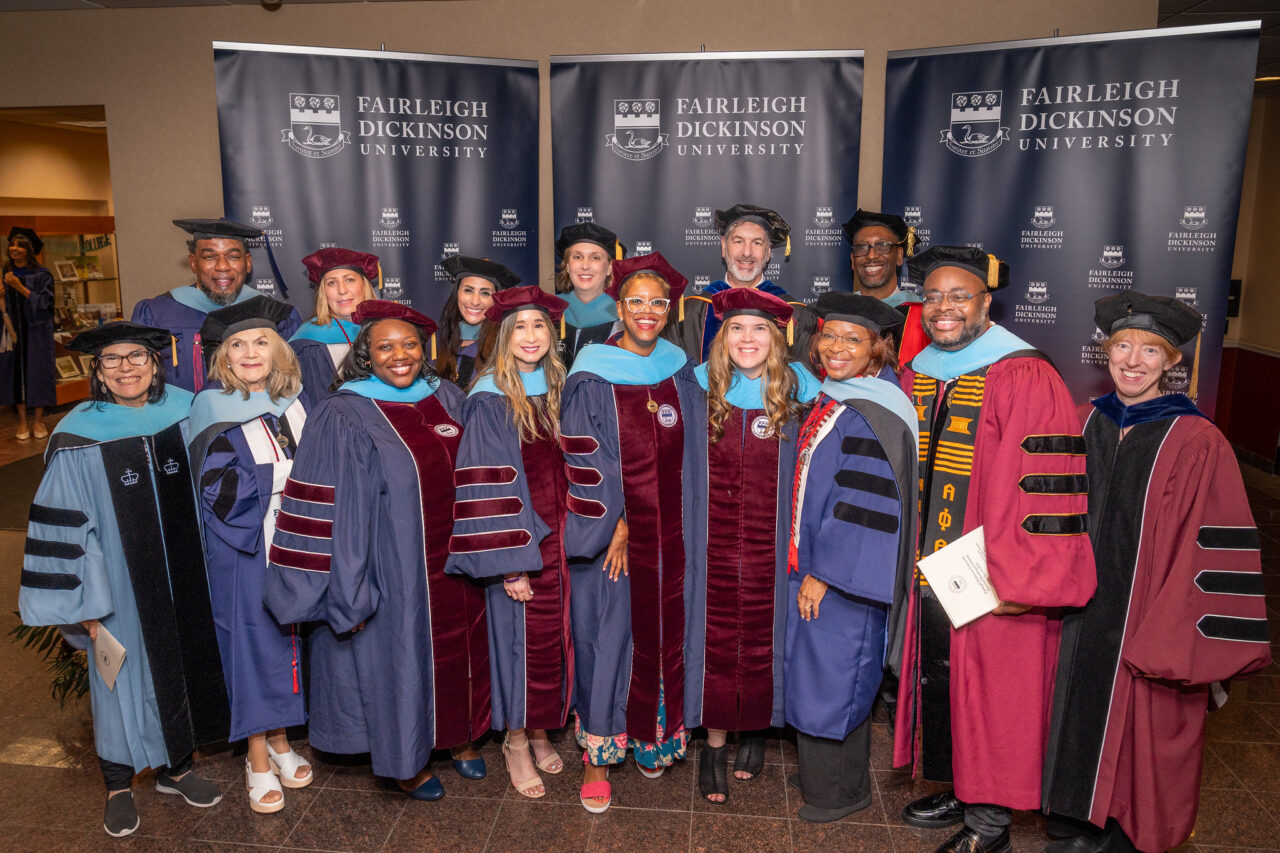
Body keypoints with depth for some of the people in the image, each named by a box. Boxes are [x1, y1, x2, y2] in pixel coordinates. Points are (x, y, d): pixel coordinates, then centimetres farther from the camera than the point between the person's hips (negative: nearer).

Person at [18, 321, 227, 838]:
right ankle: (119, 786, 33)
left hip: (183, 580, 3)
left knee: (180, 665, 15)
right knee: (124, 676, 11)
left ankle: (176, 767, 37)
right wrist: (87, 605, -10)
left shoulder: (185, 414, -3)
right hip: (122, 586, -3)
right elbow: (67, 529, -10)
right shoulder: (77, 440, -13)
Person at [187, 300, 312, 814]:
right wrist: (287, 474, -17)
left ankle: (279, 739, 29)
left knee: (288, 636, 12)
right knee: (252, 638, 3)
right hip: (243, 549, -4)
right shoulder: (215, 411, -8)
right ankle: (258, 759, 17)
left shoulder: (294, 403, 6)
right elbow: (220, 491, -15)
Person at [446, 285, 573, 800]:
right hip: (519, 543, -5)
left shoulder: (558, 392, 8)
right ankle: (516, 744, 21)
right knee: (521, 637, 2)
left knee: (553, 637, 12)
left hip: (561, 538, 5)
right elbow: (484, 485, -14)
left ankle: (540, 732, 30)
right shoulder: (489, 400, -10)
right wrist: (508, 562, -18)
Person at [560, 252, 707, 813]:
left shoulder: (682, 373, 6)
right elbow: (584, 461, -10)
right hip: (610, 533, -4)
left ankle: (653, 737, 32)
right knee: (607, 636, 3)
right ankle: (597, 756, 16)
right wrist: (615, 523, -13)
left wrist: (689, 529, 4)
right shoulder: (591, 379, -8)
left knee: (664, 633, 13)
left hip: (671, 535, 4)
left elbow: (690, 455, 10)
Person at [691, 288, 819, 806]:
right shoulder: (699, 385, 0)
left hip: (771, 543, 0)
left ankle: (755, 730, 35)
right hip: (714, 541, 0)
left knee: (763, 638, 11)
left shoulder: (798, 387, -2)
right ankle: (715, 745, 23)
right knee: (716, 640, 6)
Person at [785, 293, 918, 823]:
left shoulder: (872, 416, -21)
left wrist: (823, 573, -19)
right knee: (819, 672, 19)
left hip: (846, 573, -9)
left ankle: (840, 790, 25)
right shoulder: (831, 397, 7)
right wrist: (807, 566, 15)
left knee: (833, 677, 5)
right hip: (816, 564, 9)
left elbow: (865, 505, -23)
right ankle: (821, 771, 37)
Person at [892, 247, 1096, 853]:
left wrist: (1018, 581, -20)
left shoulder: (1025, 381, -15)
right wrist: (907, 561, 17)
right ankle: (957, 794, 38)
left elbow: (1048, 491, -18)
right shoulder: (916, 377, 7)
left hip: (991, 589, -6)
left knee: (989, 693, 7)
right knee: (937, 685, 17)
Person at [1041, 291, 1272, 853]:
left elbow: (1213, 555, -14)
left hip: (1145, 635, -5)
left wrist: (1174, 647, -16)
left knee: (1135, 739, 9)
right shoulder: (1087, 425, 3)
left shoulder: (1197, 443, -13)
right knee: (1080, 726, 16)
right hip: (1081, 621, 5)